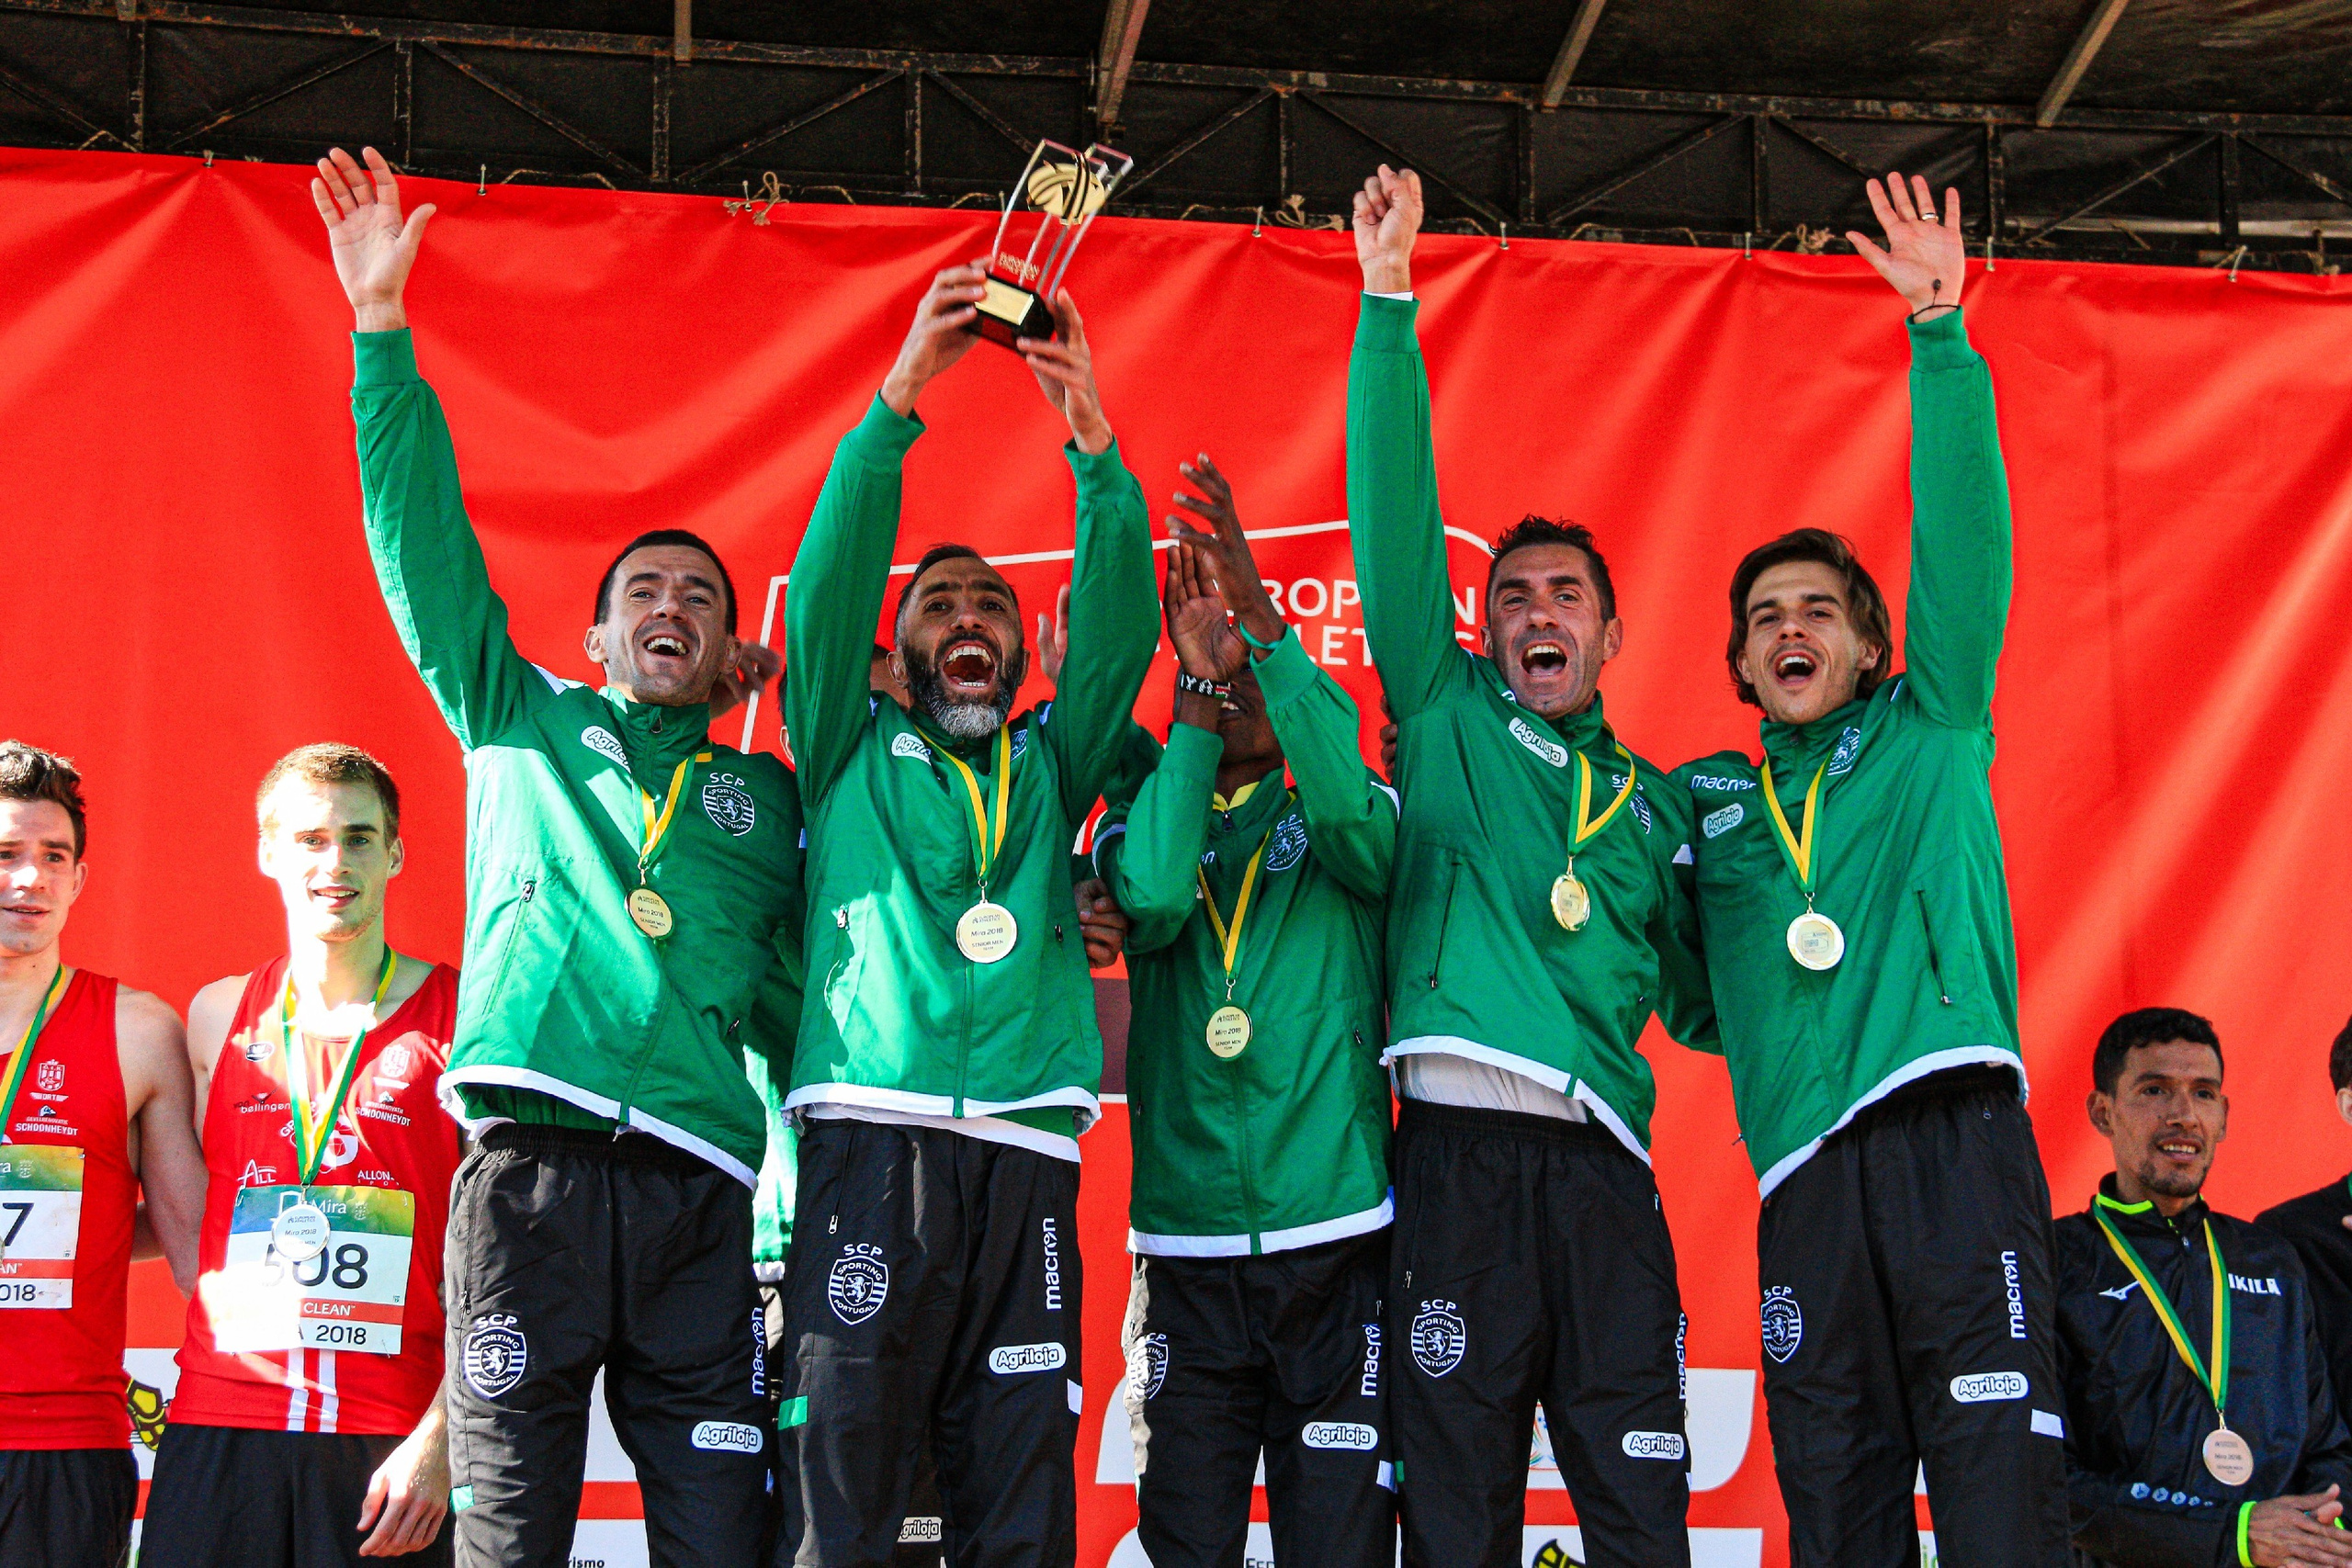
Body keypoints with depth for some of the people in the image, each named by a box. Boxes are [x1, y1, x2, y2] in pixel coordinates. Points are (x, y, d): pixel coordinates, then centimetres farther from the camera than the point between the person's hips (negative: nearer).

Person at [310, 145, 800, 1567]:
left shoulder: (767, 797, 23)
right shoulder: (523, 728, 20)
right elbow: (425, 545, 13)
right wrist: (384, 325, 7)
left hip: (698, 1195, 1)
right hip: (528, 1172, -1)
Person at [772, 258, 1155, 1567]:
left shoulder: (1051, 768, 24)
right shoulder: (855, 753, 18)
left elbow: (1119, 627, 10)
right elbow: (830, 584, 4)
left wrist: (1095, 440, -3)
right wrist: (900, 398, -5)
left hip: (1028, 1170, 3)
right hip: (872, 1149, -3)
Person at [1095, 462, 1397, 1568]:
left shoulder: (1349, 828, 9)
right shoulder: (1139, 820, 12)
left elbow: (1348, 799, -16)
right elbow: (1151, 895, -12)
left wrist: (1259, 616, -23)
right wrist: (1204, 680, -10)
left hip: (1337, 1240, -1)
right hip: (1185, 1250, 1)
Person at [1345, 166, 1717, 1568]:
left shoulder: (1657, 804, 22)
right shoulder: (1449, 719, 14)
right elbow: (1396, 524, 4)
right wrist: (1389, 305, -2)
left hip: (1605, 1164, 3)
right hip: (1460, 1149, -2)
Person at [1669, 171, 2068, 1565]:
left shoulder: (1929, 731, 16)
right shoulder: (1702, 803, 24)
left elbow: (1965, 546, 6)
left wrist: (1940, 340, -4)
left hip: (1953, 1136, -3)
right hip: (1807, 1180, 3)